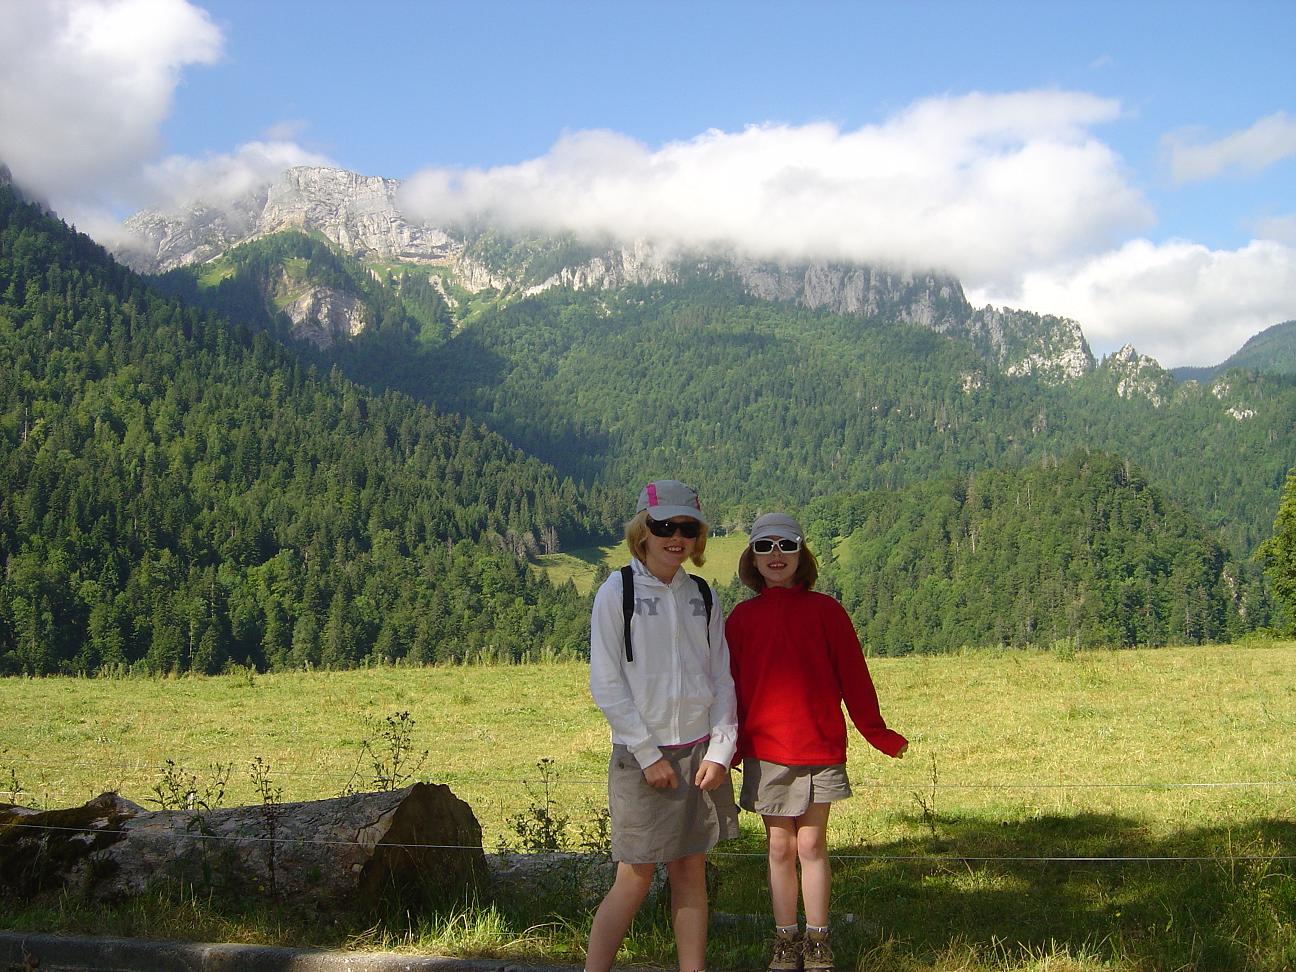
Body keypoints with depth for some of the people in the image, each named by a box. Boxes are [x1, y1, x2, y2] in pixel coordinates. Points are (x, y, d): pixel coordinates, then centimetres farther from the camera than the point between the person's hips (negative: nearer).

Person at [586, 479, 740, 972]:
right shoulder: (617, 591, -6)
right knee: (635, 877, -3)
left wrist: (720, 749, -2)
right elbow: (605, 684, -8)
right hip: (642, 755, -4)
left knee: (691, 872, 7)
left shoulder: (702, 596, 8)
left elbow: (721, 678, 9)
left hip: (700, 752, 4)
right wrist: (648, 755, -10)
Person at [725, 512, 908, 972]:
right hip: (764, 750, 1)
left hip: (820, 746, -1)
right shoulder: (742, 617, 4)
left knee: (811, 845, 4)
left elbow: (853, 675, 1)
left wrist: (877, 732, 0)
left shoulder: (824, 610, 0)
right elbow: (730, 685, 8)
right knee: (779, 847, 8)